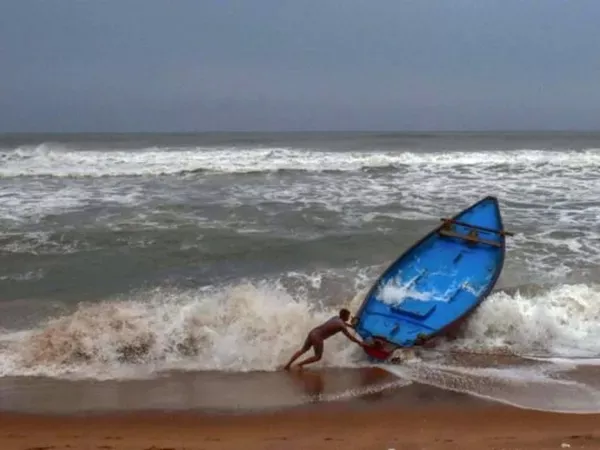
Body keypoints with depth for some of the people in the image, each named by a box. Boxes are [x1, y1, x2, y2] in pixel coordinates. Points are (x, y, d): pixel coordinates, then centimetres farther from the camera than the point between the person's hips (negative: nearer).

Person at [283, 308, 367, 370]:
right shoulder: (342, 326, -7)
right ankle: (299, 364, 3)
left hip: (313, 332, 8)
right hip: (318, 337, -8)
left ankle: (288, 364, 15)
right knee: (318, 357, 9)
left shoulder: (336, 317, 15)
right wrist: (360, 343, 10)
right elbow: (350, 337, -2)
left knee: (303, 350, 19)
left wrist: (350, 326, 53)